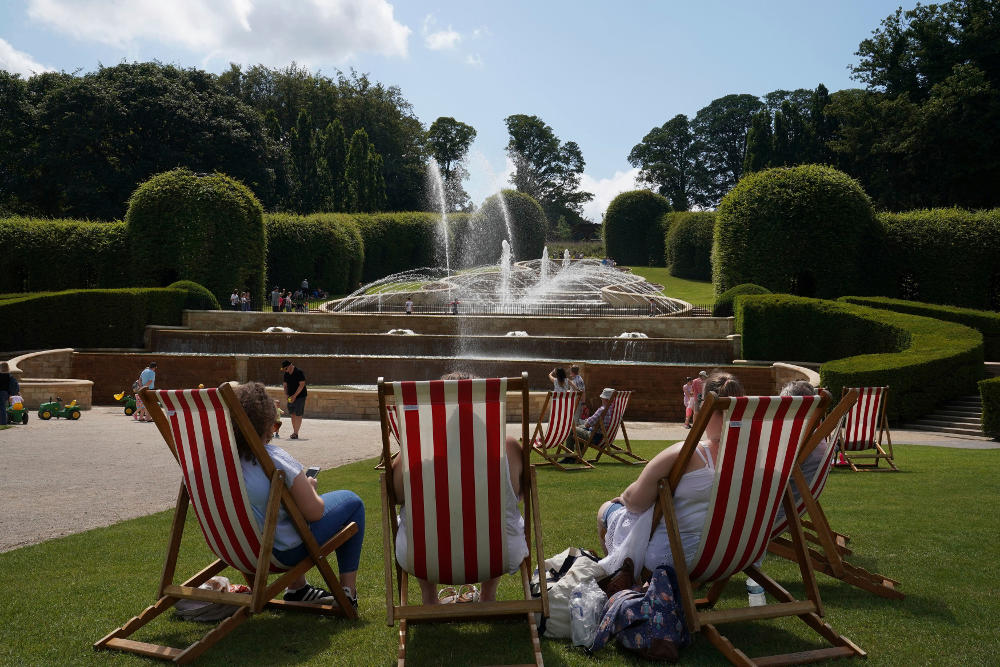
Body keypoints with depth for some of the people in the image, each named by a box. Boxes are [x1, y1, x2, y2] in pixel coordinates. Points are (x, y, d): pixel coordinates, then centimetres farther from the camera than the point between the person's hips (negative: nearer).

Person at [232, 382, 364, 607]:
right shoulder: (276, 459, -28)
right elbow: (314, 512, -21)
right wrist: (309, 486, -1)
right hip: (286, 551, -7)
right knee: (351, 502, 12)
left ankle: (296, 588, 35)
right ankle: (348, 591, 17)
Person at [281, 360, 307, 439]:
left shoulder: (299, 372, -13)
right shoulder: (286, 374, 7)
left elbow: (302, 384, -17)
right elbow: (285, 385, 14)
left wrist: (295, 395, -19)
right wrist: (286, 394, -5)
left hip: (300, 396, -6)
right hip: (291, 397, 6)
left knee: (298, 414, -7)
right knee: (292, 414, 7)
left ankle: (296, 433, -5)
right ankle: (294, 432, 15)